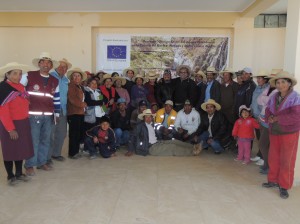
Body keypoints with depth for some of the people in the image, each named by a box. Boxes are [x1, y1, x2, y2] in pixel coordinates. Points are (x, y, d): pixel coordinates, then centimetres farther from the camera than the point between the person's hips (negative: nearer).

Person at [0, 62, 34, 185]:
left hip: (23, 123, 7)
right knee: (10, 150, 7)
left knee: (21, 149, 14)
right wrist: (10, 128, -19)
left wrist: (26, 121, 7)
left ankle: (19, 173, 29)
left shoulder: (21, 87, 8)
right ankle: (10, 176, 22)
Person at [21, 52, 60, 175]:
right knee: (33, 140, -2)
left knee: (46, 140, 11)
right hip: (33, 115, -4)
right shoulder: (28, 76, -2)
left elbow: (57, 99, 18)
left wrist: (57, 113, 17)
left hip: (48, 116, 5)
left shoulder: (55, 81, 11)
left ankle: (42, 162, 25)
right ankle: (29, 165, 11)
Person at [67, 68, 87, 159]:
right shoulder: (71, 86, -6)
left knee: (80, 133, 11)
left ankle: (76, 151, 21)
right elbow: (72, 99, -16)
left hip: (80, 112, 8)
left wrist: (83, 105, 4)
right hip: (74, 113, -8)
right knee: (74, 134, -5)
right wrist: (83, 104, -9)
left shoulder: (81, 87, 20)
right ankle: (72, 153, 3)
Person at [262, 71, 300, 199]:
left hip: (289, 133, -5)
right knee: (273, 158, 11)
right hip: (274, 132, 5)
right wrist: (270, 117, -15)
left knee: (286, 160, 2)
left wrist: (276, 119, -18)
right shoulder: (273, 97, 7)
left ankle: (284, 186, 15)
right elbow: (268, 111, 8)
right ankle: (273, 180, 28)